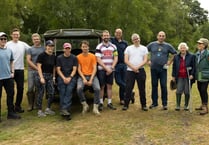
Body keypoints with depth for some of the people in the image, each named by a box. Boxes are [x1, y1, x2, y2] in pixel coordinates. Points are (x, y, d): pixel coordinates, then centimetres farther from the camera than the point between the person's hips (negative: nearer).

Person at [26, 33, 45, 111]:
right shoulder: (30, 49, 8)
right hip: (31, 71, 0)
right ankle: (30, 105, 6)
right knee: (30, 88, -5)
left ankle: (35, 105, 14)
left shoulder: (43, 49, 10)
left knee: (38, 89, 3)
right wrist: (37, 68, -10)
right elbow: (28, 60, -1)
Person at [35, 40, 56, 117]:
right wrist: (41, 77, -17)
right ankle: (39, 111, 8)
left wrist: (53, 76, 10)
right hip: (42, 75, -6)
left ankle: (48, 109, 21)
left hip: (50, 76, 6)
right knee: (40, 93, -1)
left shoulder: (53, 56, 10)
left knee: (51, 93, 5)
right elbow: (39, 66, -11)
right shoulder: (42, 55, -8)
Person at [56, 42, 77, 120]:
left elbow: (74, 69, 2)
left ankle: (64, 109, -32)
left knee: (69, 90, -25)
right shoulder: (59, 58, 9)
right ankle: (65, 110, -19)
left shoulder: (74, 58, 8)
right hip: (62, 77, 1)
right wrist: (64, 78, -9)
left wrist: (70, 78, -12)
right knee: (62, 92, -17)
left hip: (71, 77, -1)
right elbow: (58, 70, 5)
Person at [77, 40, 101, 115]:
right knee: (79, 88, -29)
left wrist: (91, 80, -13)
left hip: (92, 75, 0)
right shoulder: (78, 57, 4)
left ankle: (95, 108, -13)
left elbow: (94, 69, -1)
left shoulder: (92, 56, 3)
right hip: (82, 76, 0)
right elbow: (79, 69, 1)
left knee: (97, 88, -26)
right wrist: (84, 79, -13)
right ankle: (85, 105, -7)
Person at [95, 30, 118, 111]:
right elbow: (98, 59, -7)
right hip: (101, 69, -3)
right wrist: (106, 68, -12)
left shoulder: (113, 46, 11)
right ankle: (101, 103, 8)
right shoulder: (99, 47, -1)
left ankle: (109, 103, 13)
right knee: (102, 87, 0)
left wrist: (111, 68, -6)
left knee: (109, 86, 7)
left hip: (110, 70, 3)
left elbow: (115, 58, 7)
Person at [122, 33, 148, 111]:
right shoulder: (128, 48, 8)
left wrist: (138, 67, -15)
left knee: (142, 89, 4)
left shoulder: (144, 48, 9)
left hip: (140, 70, 0)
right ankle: (126, 104, 8)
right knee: (128, 88, -1)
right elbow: (126, 60, 0)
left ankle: (144, 105, 13)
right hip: (130, 71, 0)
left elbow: (145, 60, -1)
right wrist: (133, 67, -12)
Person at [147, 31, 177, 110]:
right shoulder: (152, 44, 4)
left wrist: (170, 61, 5)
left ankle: (165, 104, 6)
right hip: (153, 68, 1)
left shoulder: (168, 46, 3)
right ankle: (154, 102, 18)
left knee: (164, 86, -3)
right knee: (154, 85, 7)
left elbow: (174, 53, 12)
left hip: (163, 69, -1)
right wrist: (148, 61, 7)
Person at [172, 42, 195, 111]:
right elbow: (174, 67, 12)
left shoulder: (191, 56, 0)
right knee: (178, 91, -1)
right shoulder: (176, 57, 9)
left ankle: (186, 106, 16)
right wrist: (173, 76, 7)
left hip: (188, 77, -2)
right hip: (179, 77, 2)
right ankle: (178, 105, 8)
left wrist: (192, 75, -10)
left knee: (187, 92, 3)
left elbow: (194, 66, -1)